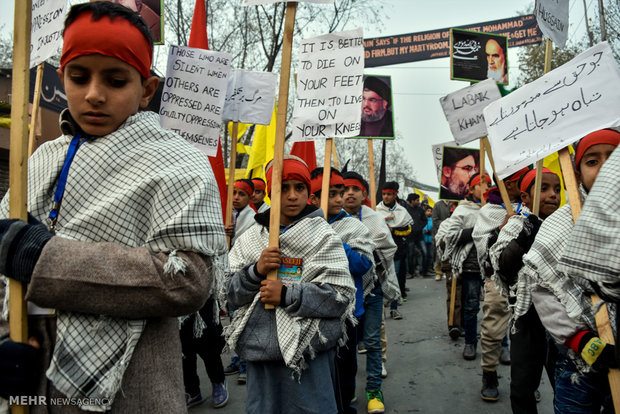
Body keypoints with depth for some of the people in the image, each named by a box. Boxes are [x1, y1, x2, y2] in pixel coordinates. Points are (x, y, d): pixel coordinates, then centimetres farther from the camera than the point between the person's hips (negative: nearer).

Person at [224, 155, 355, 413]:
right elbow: (229, 293, 6)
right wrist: (256, 271, -13)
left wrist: (287, 295, -17)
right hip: (259, 353, 4)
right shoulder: (251, 237, 6)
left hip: (308, 355, -3)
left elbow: (342, 296, -12)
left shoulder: (323, 237, -4)